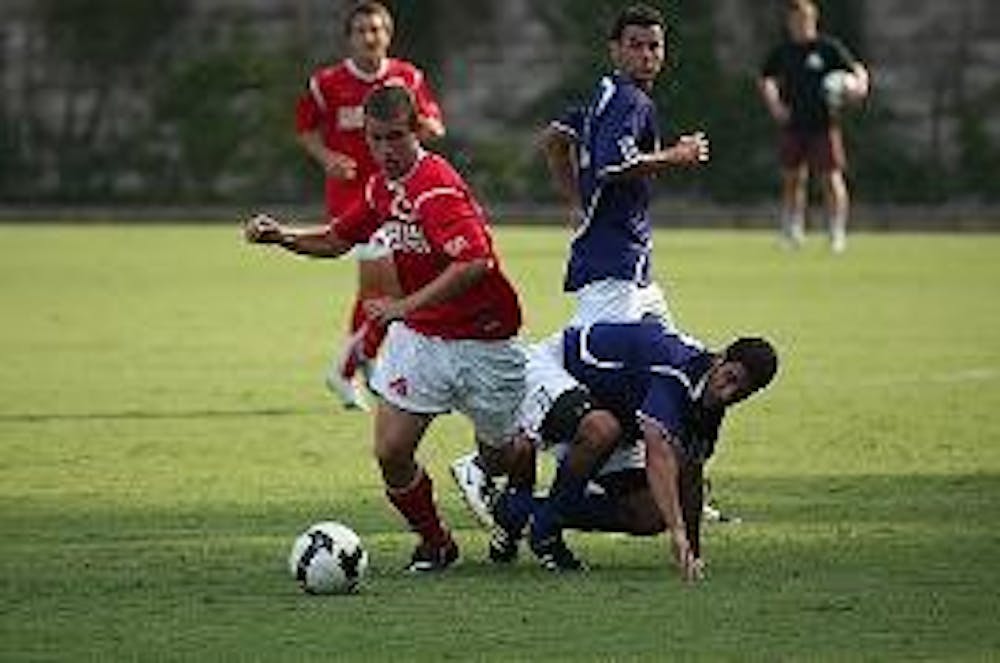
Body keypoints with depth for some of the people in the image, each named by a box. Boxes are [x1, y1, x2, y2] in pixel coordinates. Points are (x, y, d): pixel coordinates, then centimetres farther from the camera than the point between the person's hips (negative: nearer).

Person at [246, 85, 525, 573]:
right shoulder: (381, 187, 5)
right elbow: (338, 238, 21)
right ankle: (433, 543, 17)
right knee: (391, 453, -4)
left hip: (480, 341, -7)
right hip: (417, 335, 7)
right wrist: (282, 236, 5)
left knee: (501, 455, 6)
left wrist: (407, 305, -36)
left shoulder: (437, 186, -23)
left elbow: (474, 262, -34)